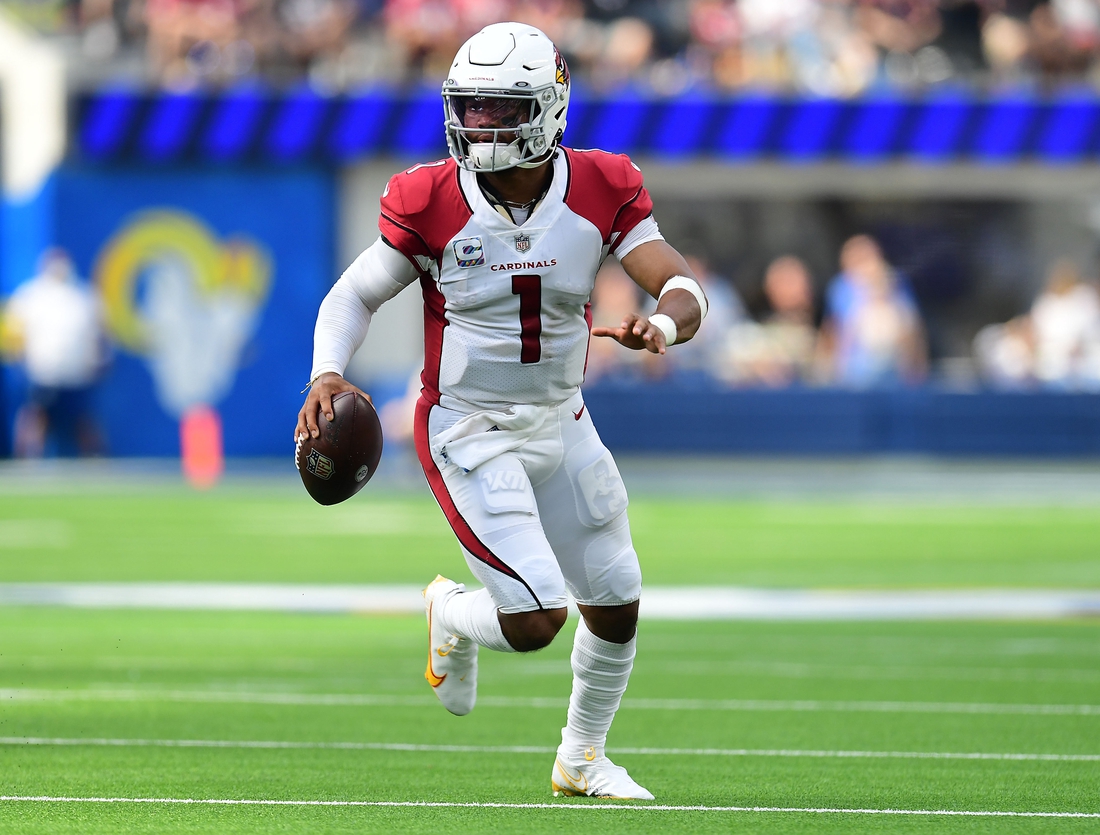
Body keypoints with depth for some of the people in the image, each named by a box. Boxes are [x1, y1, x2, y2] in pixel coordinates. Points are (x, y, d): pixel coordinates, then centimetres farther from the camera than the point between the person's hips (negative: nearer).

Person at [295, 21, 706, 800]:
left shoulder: (601, 190, -10)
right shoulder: (432, 202, -16)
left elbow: (685, 289, -15)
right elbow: (356, 294, -6)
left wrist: (663, 323, -39)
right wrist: (327, 373, -24)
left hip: (560, 423, 4)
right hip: (469, 435, -4)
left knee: (616, 606, 14)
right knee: (534, 620, -16)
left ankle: (582, 758, 39)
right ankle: (451, 616, 21)